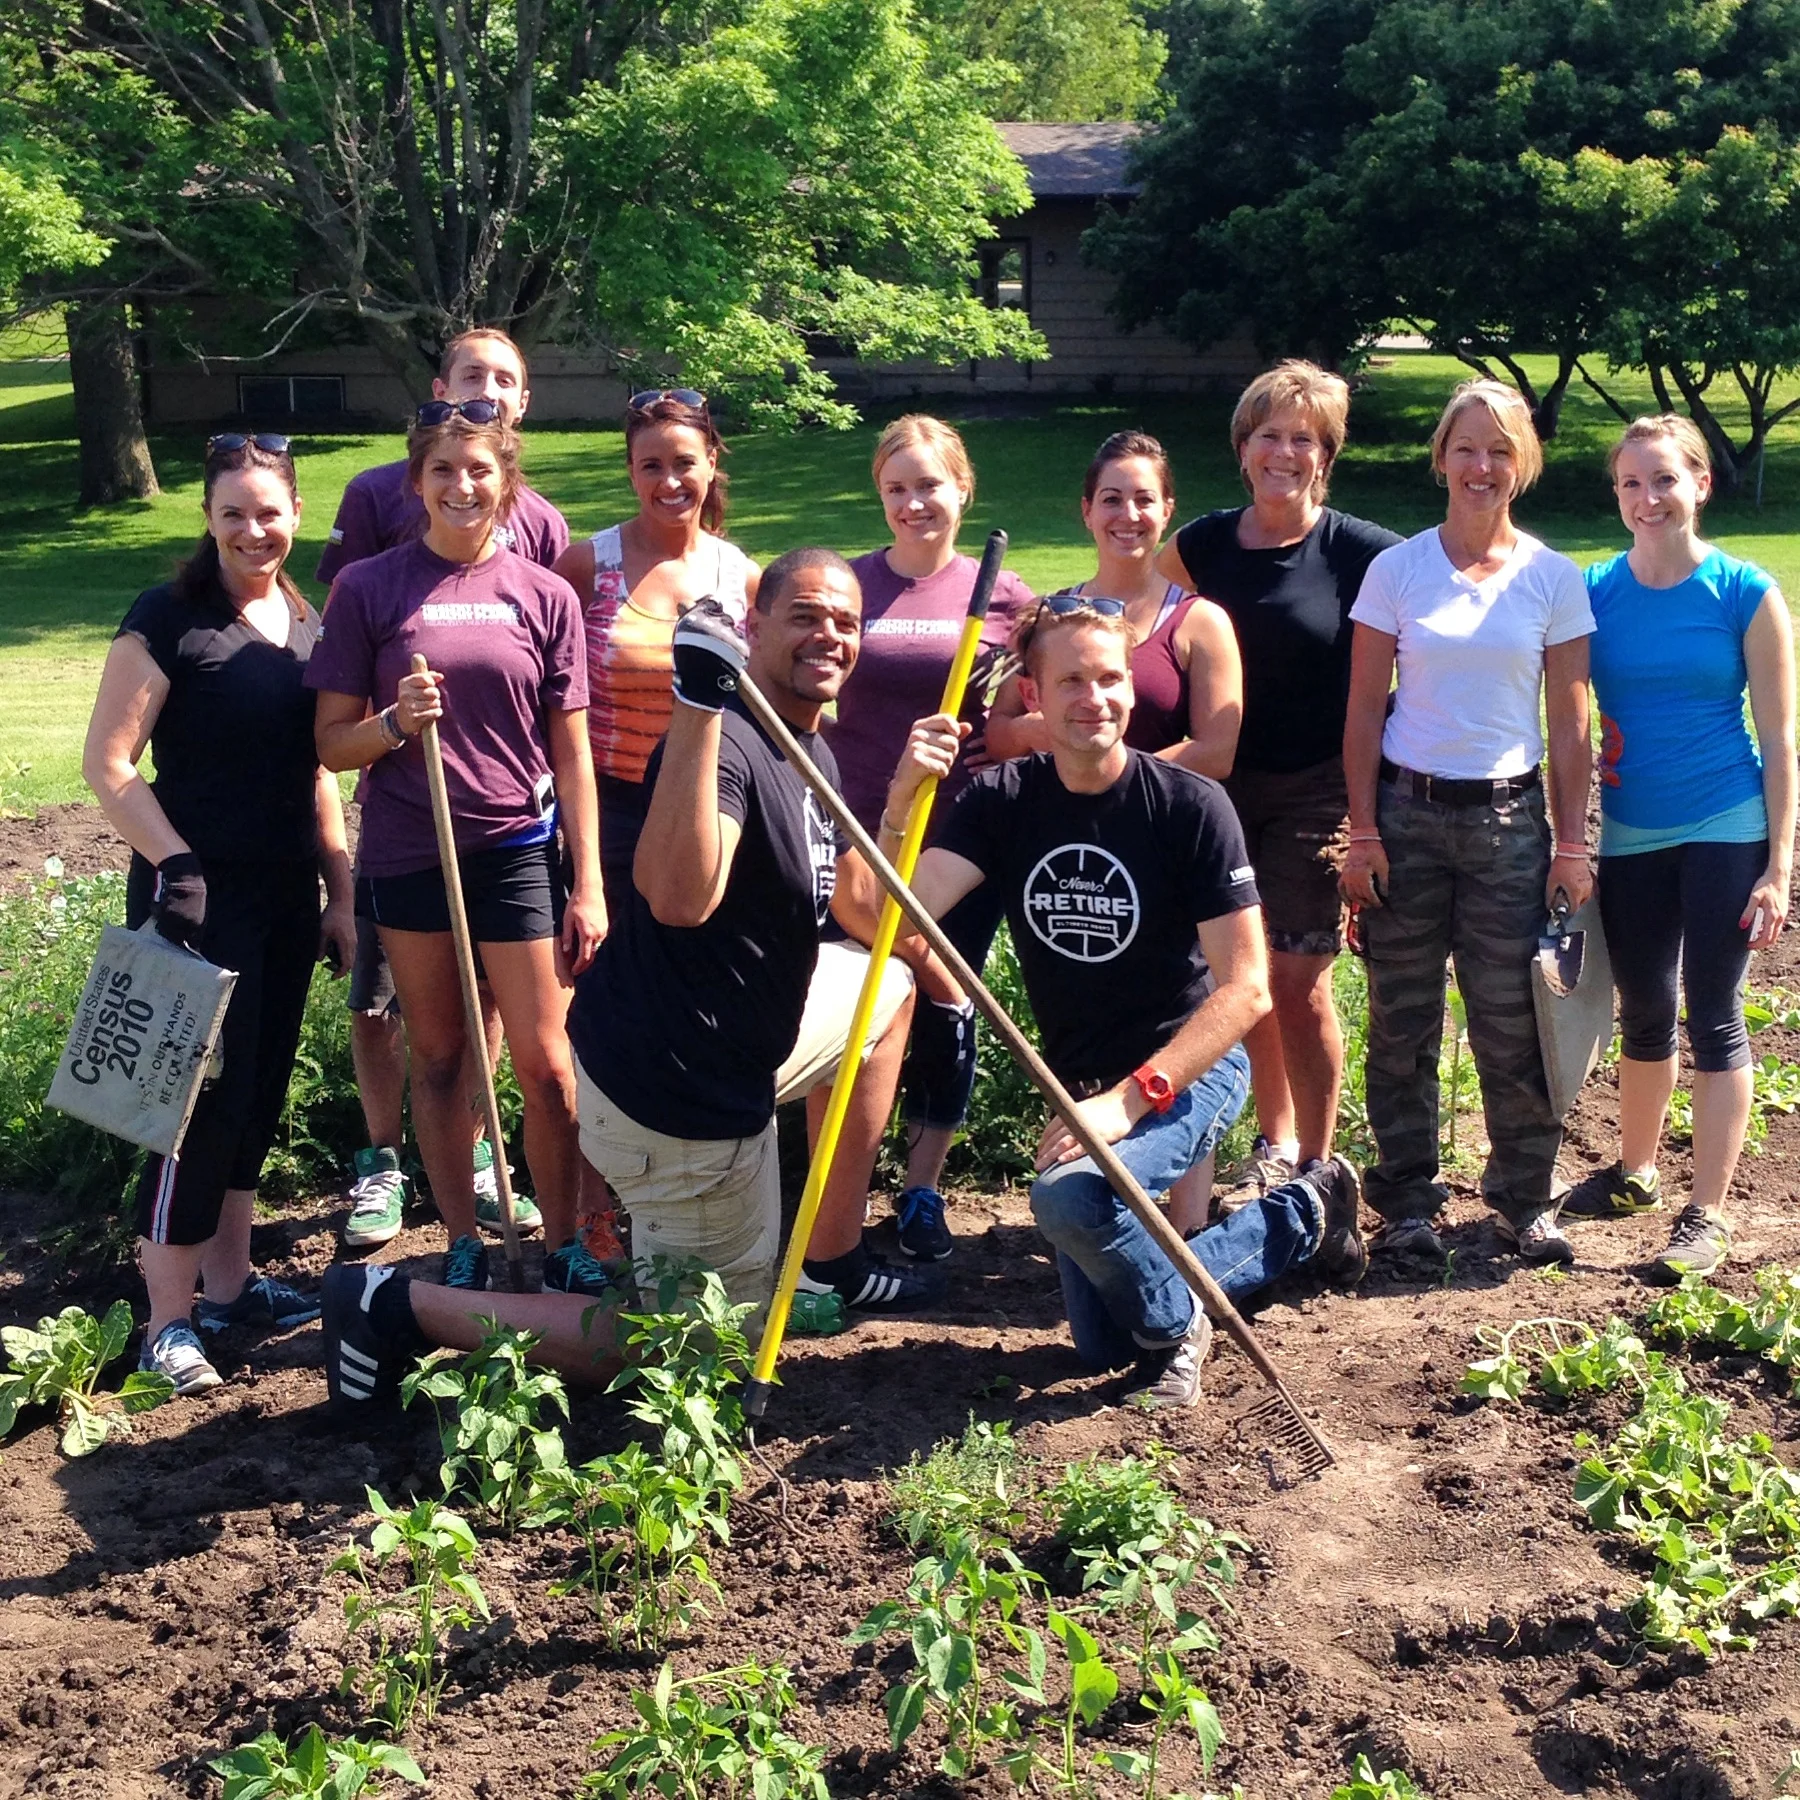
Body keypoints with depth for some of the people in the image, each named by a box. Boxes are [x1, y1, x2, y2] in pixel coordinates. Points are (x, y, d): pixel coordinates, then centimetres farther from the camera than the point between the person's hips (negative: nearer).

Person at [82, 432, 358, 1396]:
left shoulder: (306, 623, 8)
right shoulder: (169, 619, -11)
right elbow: (107, 764, -12)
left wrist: (339, 892, 13)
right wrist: (175, 864, -21)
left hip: (285, 896, 7)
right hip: (198, 896, -6)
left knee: (259, 1094, 14)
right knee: (203, 1099, -4)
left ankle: (227, 1283, 29)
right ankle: (167, 1320, 8)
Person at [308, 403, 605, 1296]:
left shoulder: (545, 595, 2)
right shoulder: (368, 588, -1)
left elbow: (571, 753, 4)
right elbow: (333, 743, 1)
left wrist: (588, 886, 1)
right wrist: (396, 722, -20)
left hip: (518, 850, 0)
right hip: (407, 854, 0)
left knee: (543, 1061, 1)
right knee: (438, 1058, 10)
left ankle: (562, 1247, 17)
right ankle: (462, 1248, 23)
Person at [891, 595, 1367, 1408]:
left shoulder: (1191, 806, -17)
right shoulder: (1003, 801, -7)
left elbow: (1245, 989, -18)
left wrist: (1130, 1096, -27)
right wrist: (903, 798, -37)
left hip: (1189, 1068, -5)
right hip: (1083, 1086, 6)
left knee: (1066, 1195, -36)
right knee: (1103, 1345, 14)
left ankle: (1174, 1323, -4)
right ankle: (1302, 1217, 31)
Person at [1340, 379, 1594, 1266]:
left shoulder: (1554, 578, 3)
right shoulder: (1396, 569, 1)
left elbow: (1569, 723, 4)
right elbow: (1364, 709, 2)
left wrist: (1573, 842, 0)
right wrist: (1363, 832, -3)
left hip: (1508, 817, 0)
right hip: (1406, 811, 0)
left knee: (1512, 1023, 1)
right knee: (1402, 1020, 6)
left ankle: (1526, 1199, 16)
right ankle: (1408, 1200, 18)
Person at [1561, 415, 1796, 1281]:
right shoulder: (1594, 591, 1)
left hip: (1725, 833, -3)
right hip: (1629, 835, 3)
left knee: (1713, 1017, 0)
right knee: (1644, 1013, 16)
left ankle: (1706, 1216, 8)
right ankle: (1634, 1173, 35)